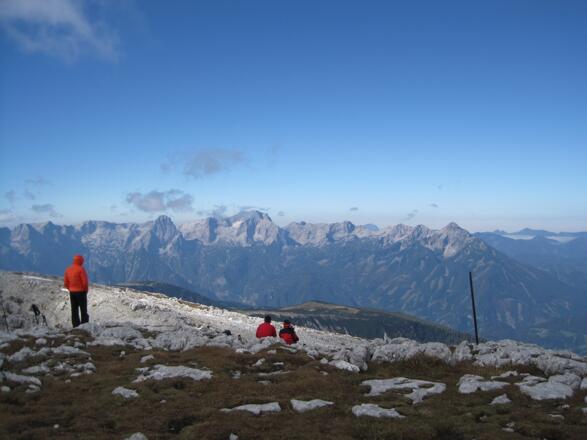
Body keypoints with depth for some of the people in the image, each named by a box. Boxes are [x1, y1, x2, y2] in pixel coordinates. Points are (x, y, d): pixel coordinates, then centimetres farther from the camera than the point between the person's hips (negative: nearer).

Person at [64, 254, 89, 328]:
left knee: (74, 310, 9)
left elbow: (65, 283, 8)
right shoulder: (81, 269, -13)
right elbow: (85, 281, -16)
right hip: (81, 292, -5)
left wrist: (70, 289, 16)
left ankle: (76, 326, 9)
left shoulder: (68, 269, 6)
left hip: (72, 292, 5)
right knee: (83, 310, 1)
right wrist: (86, 290, -1)